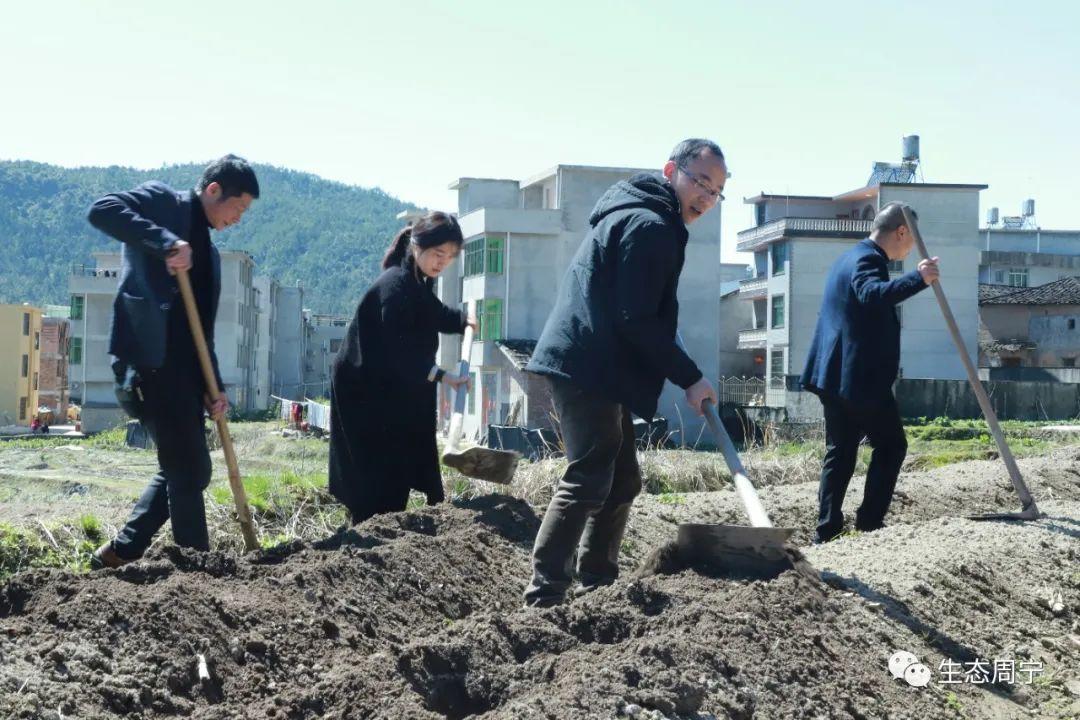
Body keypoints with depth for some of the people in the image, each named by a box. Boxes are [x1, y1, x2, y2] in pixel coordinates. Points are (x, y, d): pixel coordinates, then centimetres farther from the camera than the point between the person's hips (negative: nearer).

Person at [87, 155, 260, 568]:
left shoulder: (208, 252, 22)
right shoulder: (162, 201, 0)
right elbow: (102, 210, -19)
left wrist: (213, 388, 7)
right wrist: (165, 241, -28)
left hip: (183, 369, 9)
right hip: (152, 361, -9)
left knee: (183, 469, 13)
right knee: (189, 469, -6)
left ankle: (120, 553, 21)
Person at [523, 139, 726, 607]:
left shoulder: (636, 216, 22)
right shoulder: (649, 226, -12)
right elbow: (637, 321, -19)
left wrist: (681, 376, 22)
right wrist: (689, 378, -13)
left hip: (592, 370, 11)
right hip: (588, 370, -11)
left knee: (622, 481, 15)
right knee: (590, 481, -14)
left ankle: (597, 586, 22)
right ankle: (543, 598, -15)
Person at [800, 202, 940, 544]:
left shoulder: (849, 258, 20)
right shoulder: (867, 259, -12)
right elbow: (872, 294, -33)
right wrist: (917, 279, -41)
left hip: (835, 375, 9)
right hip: (861, 377, -9)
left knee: (840, 451, 9)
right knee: (891, 445, 3)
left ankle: (828, 529, 6)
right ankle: (870, 522, 1)